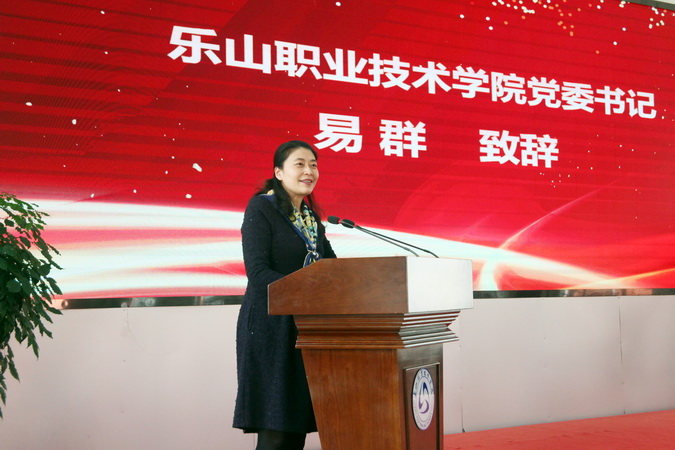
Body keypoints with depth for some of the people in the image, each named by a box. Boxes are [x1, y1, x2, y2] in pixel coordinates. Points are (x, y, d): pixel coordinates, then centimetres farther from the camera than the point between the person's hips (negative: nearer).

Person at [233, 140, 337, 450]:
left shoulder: (311, 216, 16)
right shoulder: (261, 208, -6)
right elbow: (257, 272, -17)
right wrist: (304, 293, -25)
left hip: (305, 328, 7)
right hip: (271, 327, -7)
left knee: (298, 424, 8)